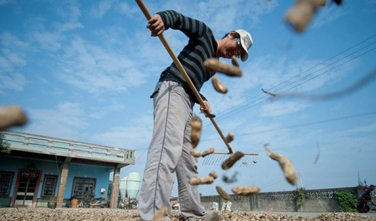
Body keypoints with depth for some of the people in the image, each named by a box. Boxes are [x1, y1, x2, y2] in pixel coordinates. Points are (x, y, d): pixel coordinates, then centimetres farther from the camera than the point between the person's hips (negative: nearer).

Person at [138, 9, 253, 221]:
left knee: (188, 161, 6)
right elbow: (178, 18, 1)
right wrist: (163, 18, -22)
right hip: (172, 88, -9)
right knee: (169, 149, -26)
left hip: (186, 102, 9)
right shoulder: (204, 33, 13)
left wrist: (203, 100, 6)